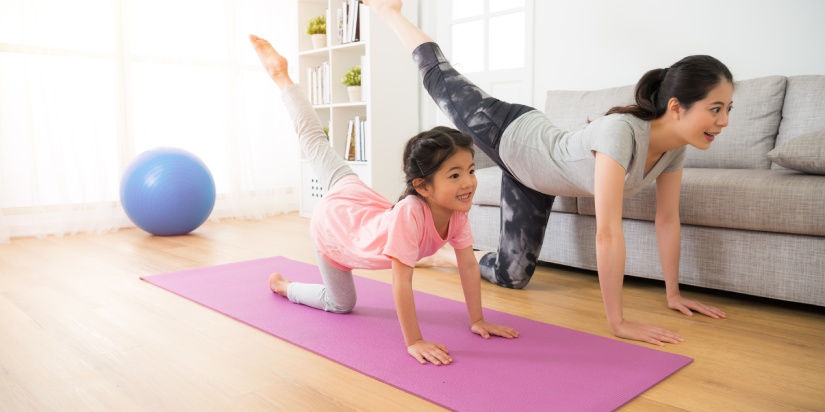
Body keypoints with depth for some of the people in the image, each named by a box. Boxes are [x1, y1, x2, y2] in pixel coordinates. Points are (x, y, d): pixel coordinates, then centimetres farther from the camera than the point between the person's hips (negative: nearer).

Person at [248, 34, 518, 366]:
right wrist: (414, 343, -36)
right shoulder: (409, 213, -47)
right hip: (332, 225, -4)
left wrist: (477, 320, -18)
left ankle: (282, 77, 38)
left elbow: (469, 265, -19)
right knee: (340, 303, 16)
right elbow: (401, 283, -42)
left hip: (358, 198, 5)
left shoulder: (457, 212, -27)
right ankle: (283, 285, 38)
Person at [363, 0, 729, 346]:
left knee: (511, 275, 8)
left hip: (533, 176, 6)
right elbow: (607, 233, -45)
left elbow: (668, 219, -7)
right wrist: (618, 322, -40)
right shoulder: (621, 132, -44)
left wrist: (673, 294, -4)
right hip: (507, 133, -6)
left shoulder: (675, 146, -19)